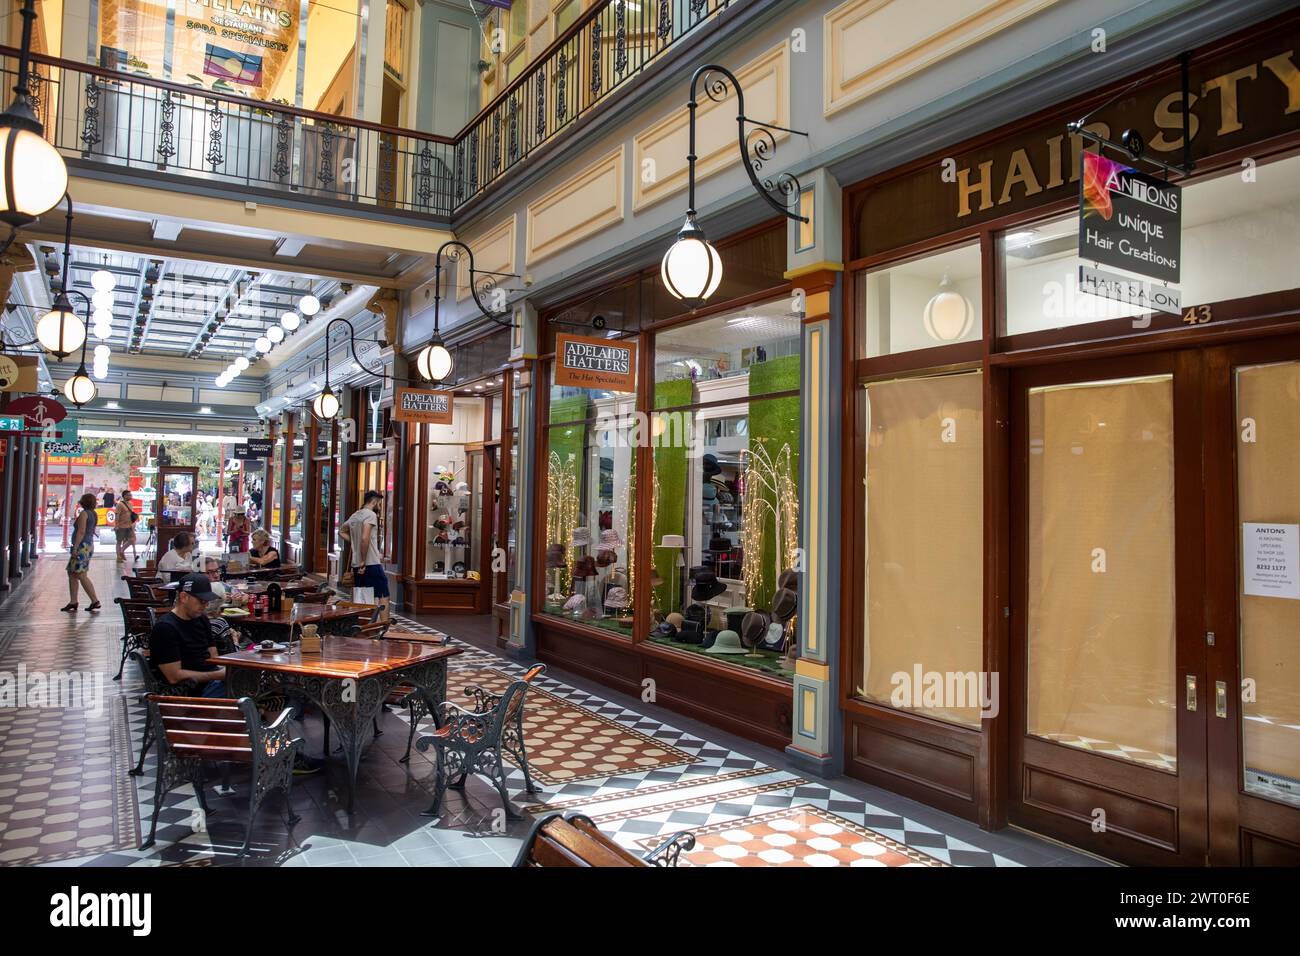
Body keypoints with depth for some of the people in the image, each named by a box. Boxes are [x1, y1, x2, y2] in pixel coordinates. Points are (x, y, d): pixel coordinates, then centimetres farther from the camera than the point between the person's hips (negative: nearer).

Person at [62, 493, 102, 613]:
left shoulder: (84, 514, -13)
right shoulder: (93, 514, 14)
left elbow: (81, 532, -20)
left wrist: (75, 547, -21)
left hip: (82, 546, -10)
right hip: (89, 544, 10)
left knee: (81, 575, -8)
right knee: (72, 574, 13)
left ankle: (95, 601, -8)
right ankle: (73, 602, 14)